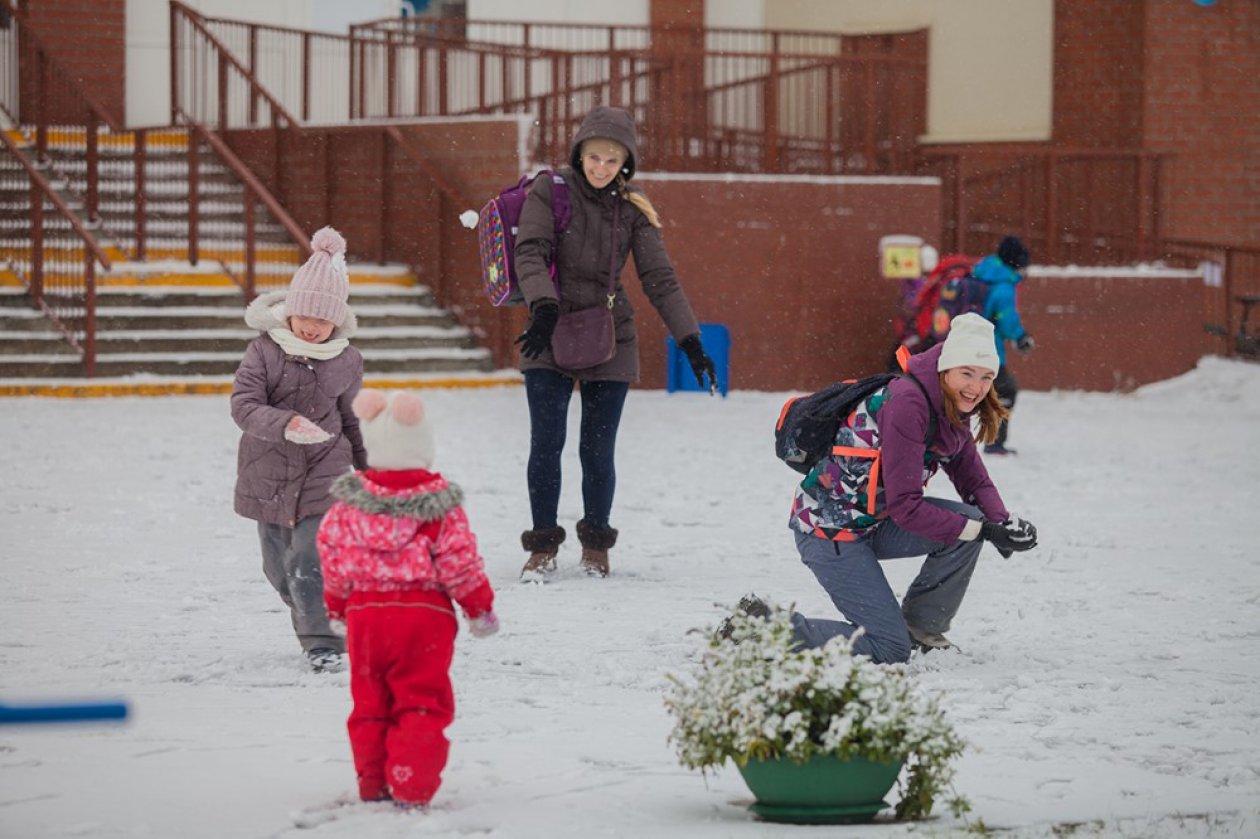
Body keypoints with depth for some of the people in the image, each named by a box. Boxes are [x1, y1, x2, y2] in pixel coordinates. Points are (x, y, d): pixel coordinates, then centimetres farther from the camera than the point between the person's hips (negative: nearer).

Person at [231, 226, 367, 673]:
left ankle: (324, 643, -7)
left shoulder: (346, 361, -2)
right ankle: (313, 627, 34)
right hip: (269, 476, 1)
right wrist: (286, 424, -37)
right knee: (279, 567, 13)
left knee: (307, 565, -14)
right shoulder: (264, 352, -10)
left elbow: (353, 418, 11)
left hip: (323, 475, -1)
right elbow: (244, 405, -19)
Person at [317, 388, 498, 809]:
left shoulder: (349, 500, 0)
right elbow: (459, 559, -8)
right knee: (422, 703, 3)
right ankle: (411, 787, -4)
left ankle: (373, 785, 19)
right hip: (424, 613, -3)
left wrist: (337, 604, 21)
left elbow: (332, 553, 6)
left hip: (365, 611, 3)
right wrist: (480, 606, 5)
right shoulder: (438, 502, -9)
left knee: (371, 703, 15)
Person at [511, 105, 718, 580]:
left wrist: (690, 341, -7)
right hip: (550, 339, -1)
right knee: (546, 443, -7)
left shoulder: (632, 211, 4)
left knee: (598, 451, 2)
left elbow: (659, 279, 2)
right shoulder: (550, 191, -3)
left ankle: (596, 543, 22)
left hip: (610, 343, 2)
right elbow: (531, 253, -14)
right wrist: (544, 308, -32)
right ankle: (543, 545, 8)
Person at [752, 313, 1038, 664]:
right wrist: (983, 530, -25)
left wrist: (1002, 522, -15)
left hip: (874, 520, 9)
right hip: (830, 530, -9)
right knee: (890, 649, -11)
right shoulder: (906, 404, -25)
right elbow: (904, 506, -26)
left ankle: (922, 628, 7)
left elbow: (973, 479, 7)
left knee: (970, 517, -8)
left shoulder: (951, 410, 3)